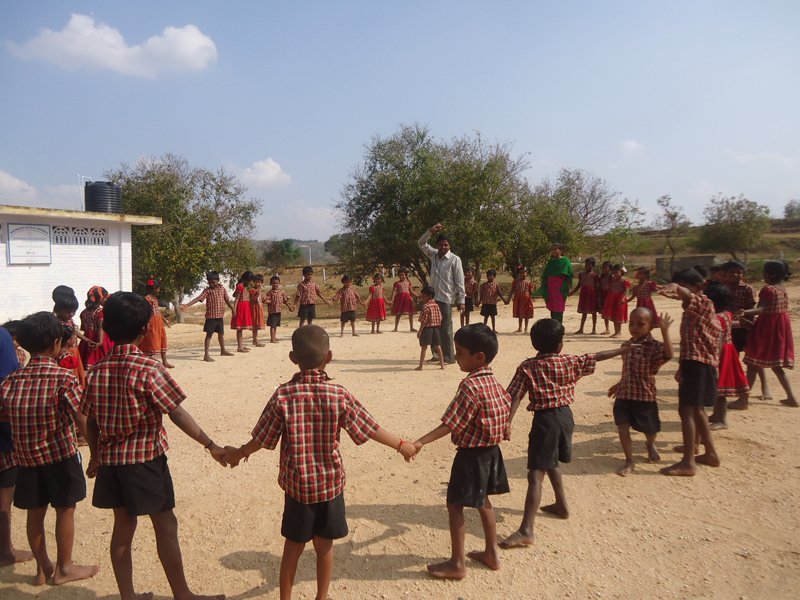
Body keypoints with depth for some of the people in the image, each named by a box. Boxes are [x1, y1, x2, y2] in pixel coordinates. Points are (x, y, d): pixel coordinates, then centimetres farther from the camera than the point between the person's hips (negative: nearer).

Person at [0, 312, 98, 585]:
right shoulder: (64, 377, -18)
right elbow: (83, 425, -19)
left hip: (26, 457, 5)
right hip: (60, 455, -4)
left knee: (35, 512, 17)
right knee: (65, 511, 12)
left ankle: (42, 568, 33)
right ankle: (64, 568, 26)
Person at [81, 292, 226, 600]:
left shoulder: (96, 371, 0)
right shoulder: (148, 368, -17)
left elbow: (91, 422, 7)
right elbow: (177, 414, -19)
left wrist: (95, 457, 21)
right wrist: (211, 446, -13)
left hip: (110, 460, 6)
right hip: (145, 458, -6)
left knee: (123, 527, 16)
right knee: (165, 526, 7)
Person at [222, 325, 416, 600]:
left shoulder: (283, 395, -14)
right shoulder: (339, 394, -14)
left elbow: (262, 439, -6)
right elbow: (371, 430, -7)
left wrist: (238, 453, 14)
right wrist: (402, 445, 9)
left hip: (296, 483, 0)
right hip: (330, 483, 0)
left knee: (293, 546, 16)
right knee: (324, 546, 16)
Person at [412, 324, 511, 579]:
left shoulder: (470, 385, -24)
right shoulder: (493, 381, 2)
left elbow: (450, 424, -27)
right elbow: (507, 406, 16)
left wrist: (421, 442, -30)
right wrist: (502, 429, 34)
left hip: (471, 455, -9)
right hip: (490, 450, 9)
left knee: (455, 505, 4)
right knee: (483, 500, 23)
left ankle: (457, 564, 13)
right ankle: (492, 553, 34)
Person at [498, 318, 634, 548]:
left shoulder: (527, 367, -8)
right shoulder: (570, 363, 1)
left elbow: (515, 397, -15)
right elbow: (595, 357, 14)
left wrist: (508, 422, -17)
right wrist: (622, 350, 27)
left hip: (545, 419, -5)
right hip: (565, 415, 5)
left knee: (536, 474, -10)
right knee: (551, 462, 29)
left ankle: (526, 531, -15)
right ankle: (561, 505, 44)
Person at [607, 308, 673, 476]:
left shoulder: (655, 346, -15)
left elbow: (668, 354, -38)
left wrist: (665, 331, -38)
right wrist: (619, 385, 26)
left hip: (645, 395, -4)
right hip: (624, 395, 4)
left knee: (649, 429, 14)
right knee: (622, 427, -4)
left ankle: (651, 446, 50)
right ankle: (629, 461, 10)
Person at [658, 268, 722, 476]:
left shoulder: (704, 303, -11)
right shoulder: (691, 310, 19)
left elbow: (688, 295, -36)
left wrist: (675, 287, -59)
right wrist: (682, 367, 22)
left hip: (698, 363, -11)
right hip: (693, 361, 11)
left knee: (686, 410, -10)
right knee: (695, 409, 19)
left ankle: (688, 462, -8)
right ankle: (710, 453, 30)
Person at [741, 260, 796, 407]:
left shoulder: (768, 289, -15)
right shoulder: (783, 290, 12)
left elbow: (761, 309, -27)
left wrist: (745, 312, -44)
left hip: (766, 329, -8)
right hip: (779, 329, 8)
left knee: (753, 364, -6)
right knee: (776, 365, 17)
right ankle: (791, 398, 19)